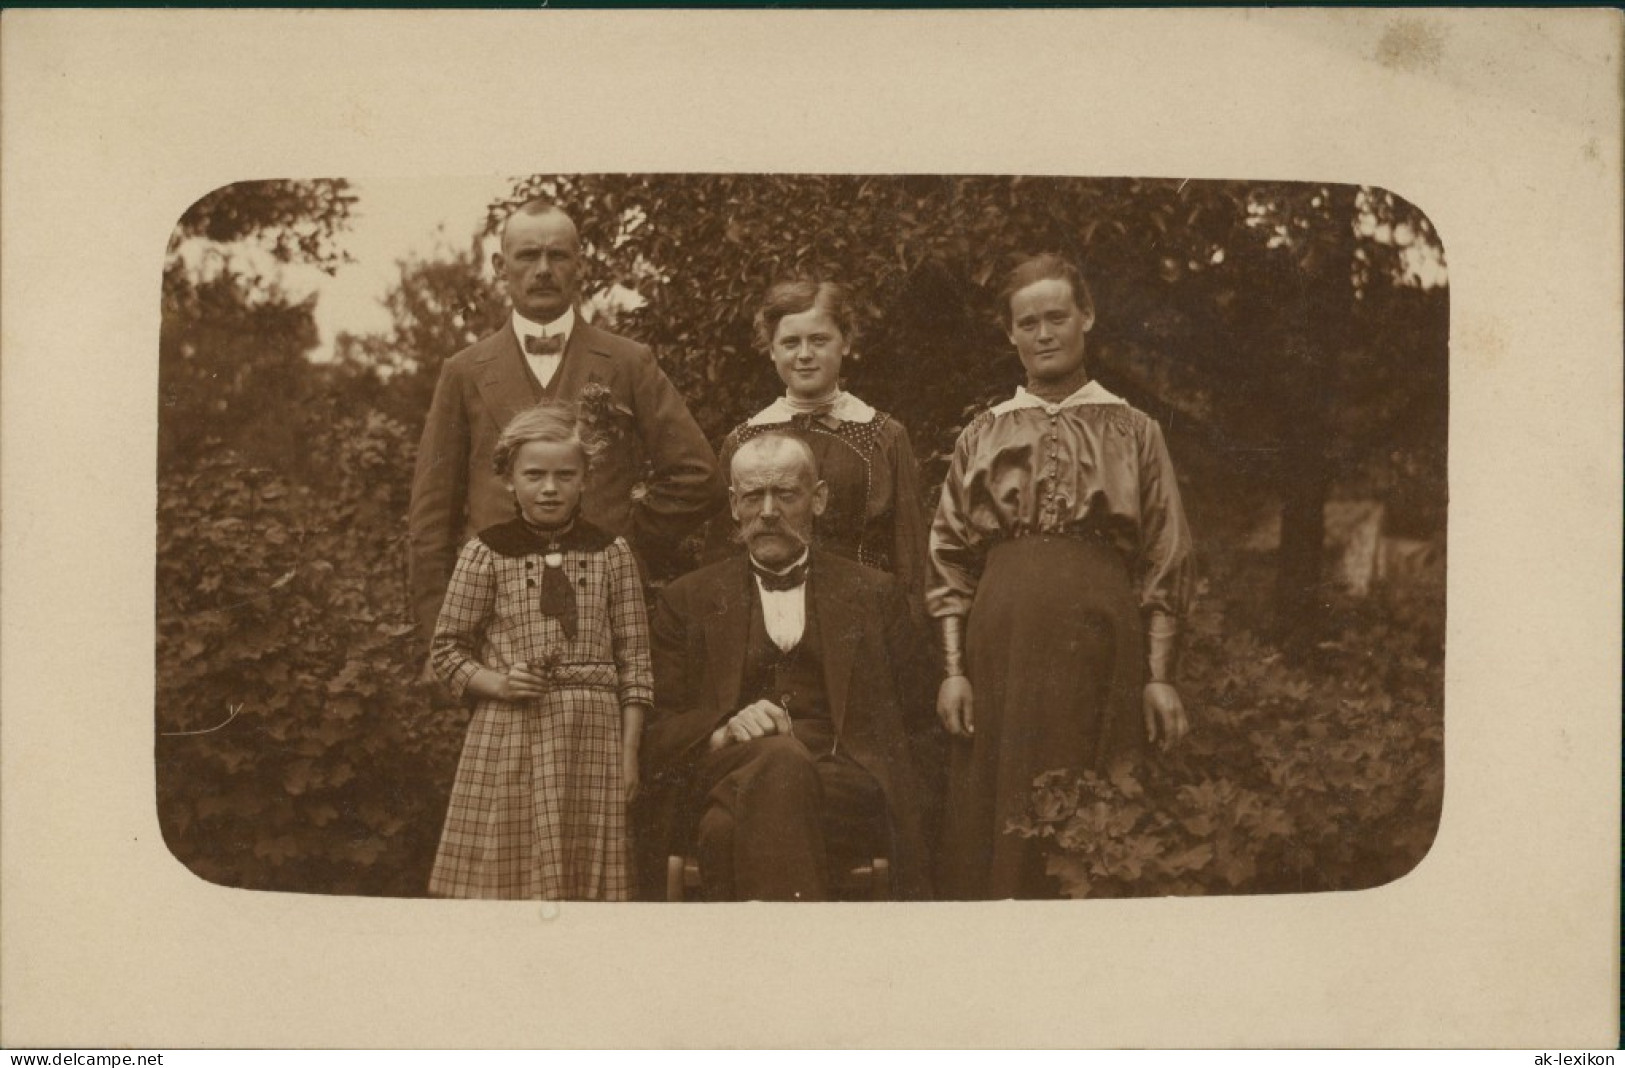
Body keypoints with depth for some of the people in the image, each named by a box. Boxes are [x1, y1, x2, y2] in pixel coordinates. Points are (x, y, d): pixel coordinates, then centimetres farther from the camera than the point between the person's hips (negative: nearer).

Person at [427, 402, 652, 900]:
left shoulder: (610, 552, 5)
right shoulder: (487, 552, 2)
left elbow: (634, 659, 6)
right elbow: (447, 648, 8)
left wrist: (629, 752, 2)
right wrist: (496, 682, -10)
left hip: (591, 734, 1)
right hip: (508, 731, -1)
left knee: (586, 876, 5)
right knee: (505, 872, -1)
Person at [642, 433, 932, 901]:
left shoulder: (873, 593, 20)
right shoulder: (688, 600, 19)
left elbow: (910, 719, 17)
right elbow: (655, 734, 12)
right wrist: (724, 732, -11)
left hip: (848, 786, -1)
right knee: (780, 756, -38)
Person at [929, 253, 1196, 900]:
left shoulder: (1133, 432, 9)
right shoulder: (983, 436, 13)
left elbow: (1165, 563, 4)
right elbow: (950, 562, 9)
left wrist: (1160, 677, -4)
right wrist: (953, 669, -2)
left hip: (1102, 638, -1)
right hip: (1000, 641, 1)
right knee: (994, 818, 4)